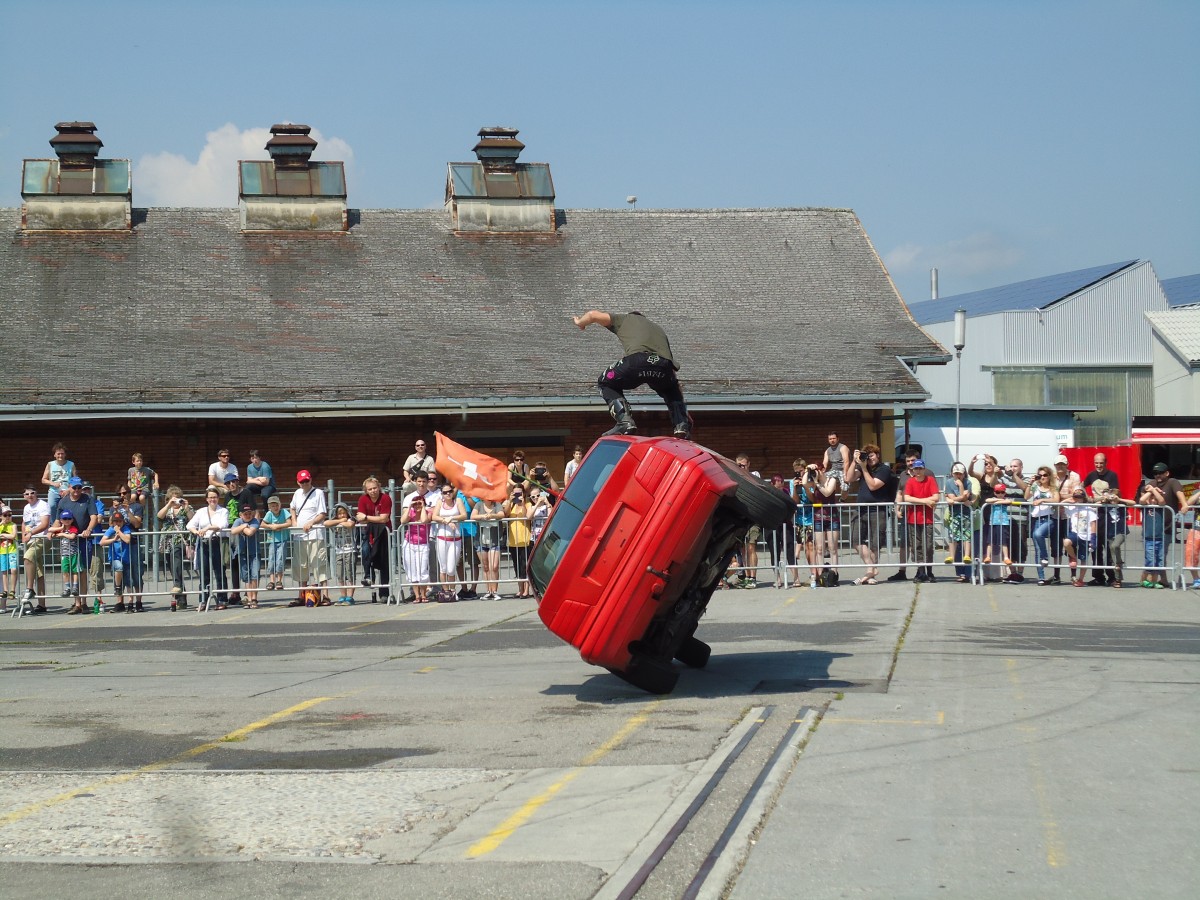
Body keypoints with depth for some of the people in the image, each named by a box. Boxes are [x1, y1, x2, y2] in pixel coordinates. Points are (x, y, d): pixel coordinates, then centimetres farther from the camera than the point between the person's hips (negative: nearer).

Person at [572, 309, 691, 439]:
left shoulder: (623, 319, 32)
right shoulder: (658, 330, 42)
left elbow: (593, 314, 19)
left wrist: (580, 323, 45)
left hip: (636, 360, -4)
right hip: (664, 364, 4)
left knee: (606, 384, 24)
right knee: (672, 392, 37)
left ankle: (624, 420, 1)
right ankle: (681, 425, 11)